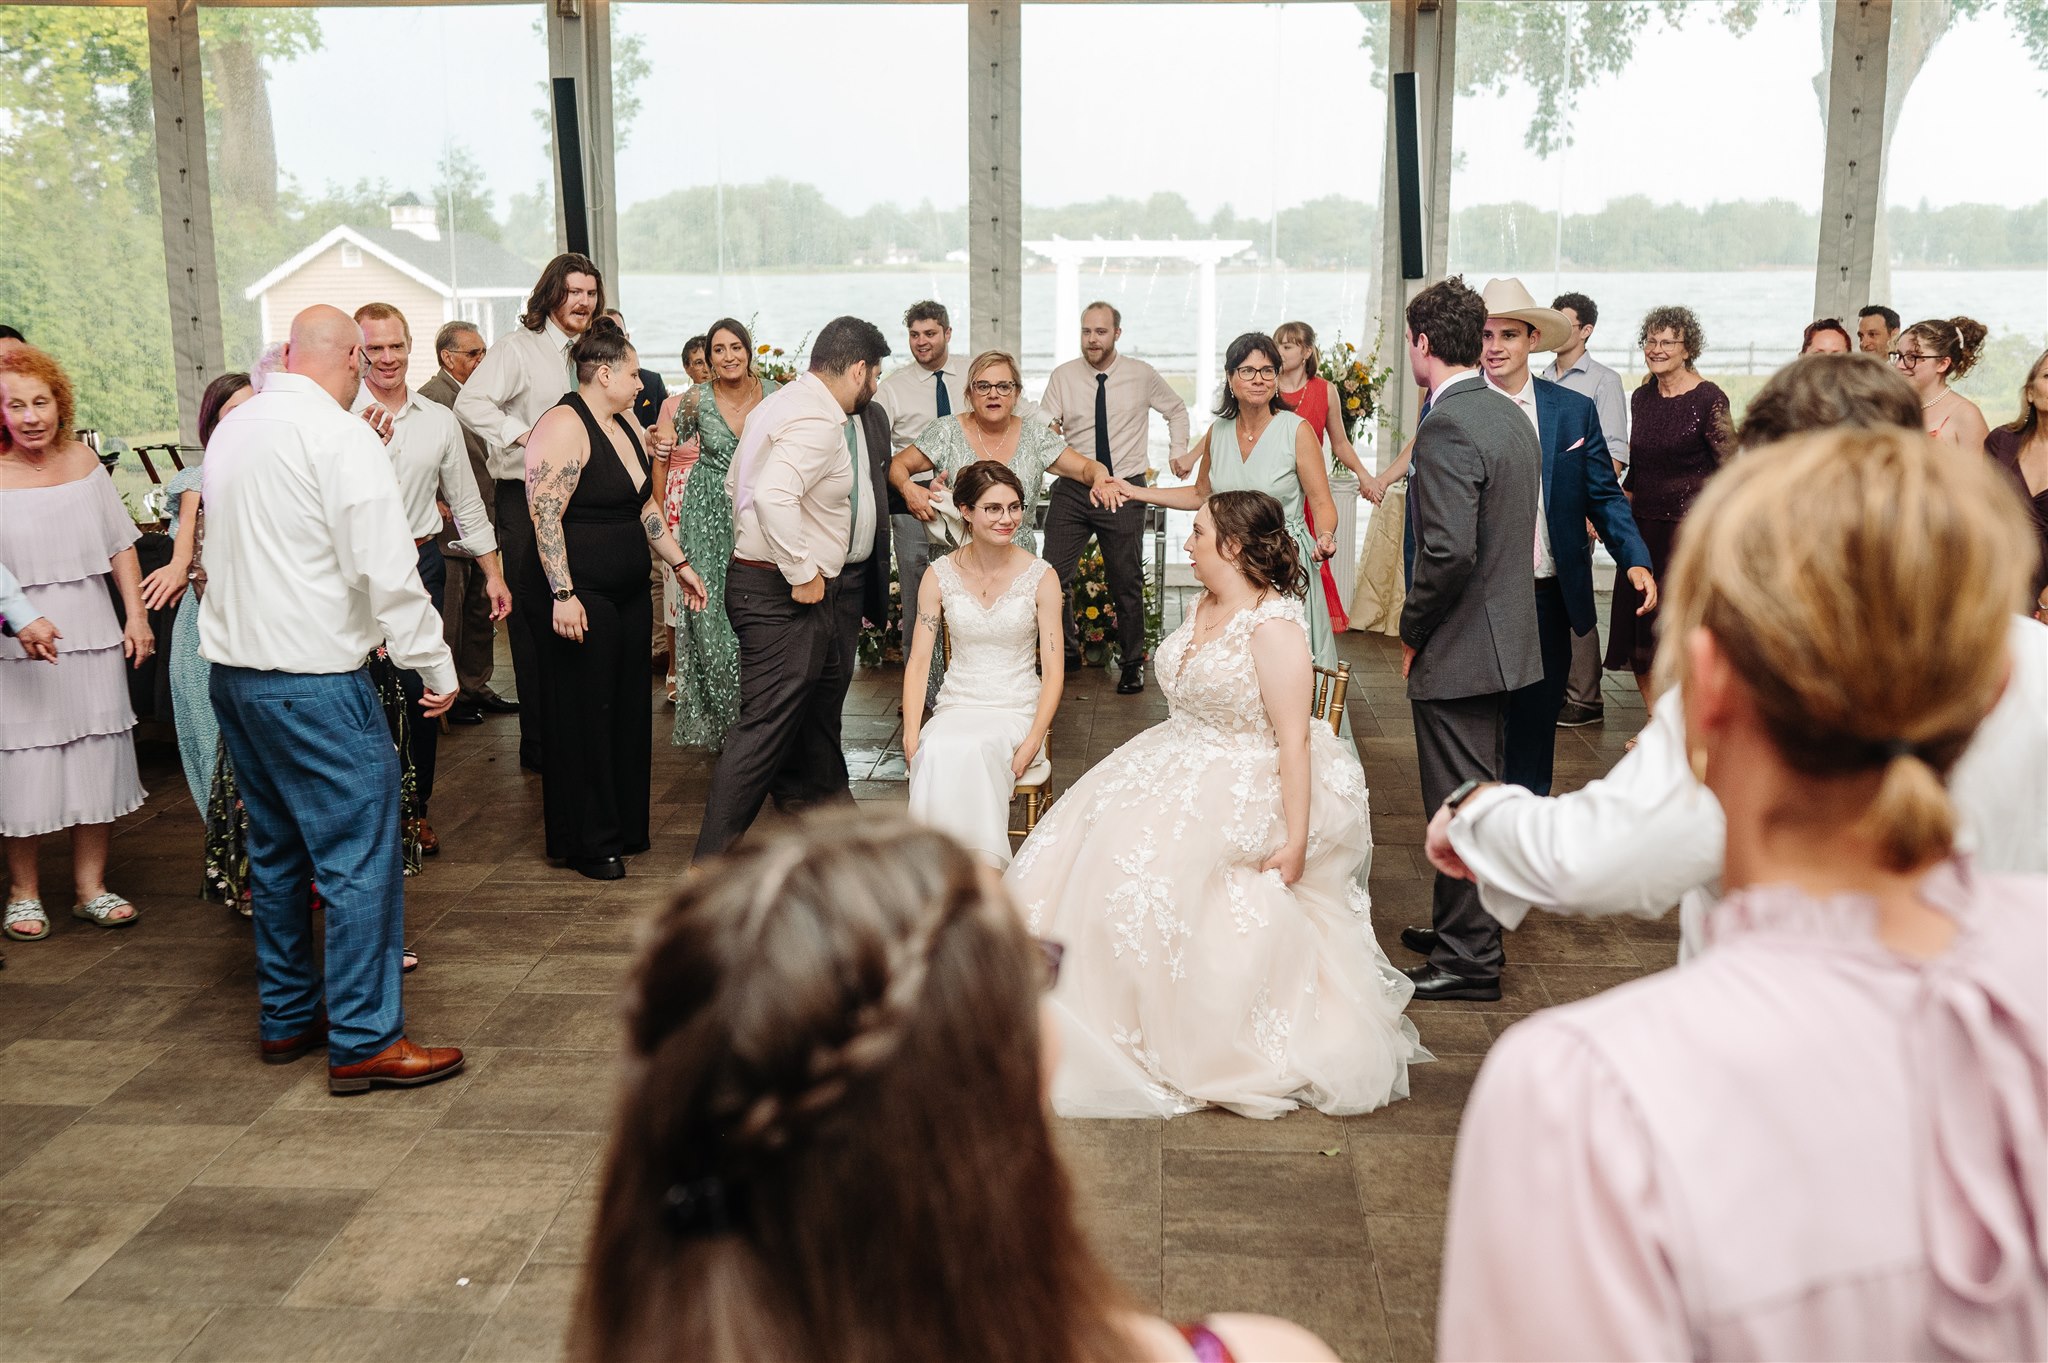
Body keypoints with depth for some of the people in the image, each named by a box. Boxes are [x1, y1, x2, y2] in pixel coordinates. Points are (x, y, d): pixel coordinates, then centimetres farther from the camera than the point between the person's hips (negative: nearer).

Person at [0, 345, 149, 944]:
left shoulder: (82, 459, 4)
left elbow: (119, 545, 10)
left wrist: (136, 615, 6)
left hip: (92, 637, 4)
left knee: (97, 764, 9)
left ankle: (91, 887, 22)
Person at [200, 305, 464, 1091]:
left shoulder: (233, 428, 12)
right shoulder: (340, 435, -14)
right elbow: (386, 568, -17)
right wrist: (436, 666, -10)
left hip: (231, 665, 9)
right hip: (312, 673, -9)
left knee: (276, 849, 17)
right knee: (360, 856, -4)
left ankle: (287, 1017, 26)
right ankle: (364, 1041, 0)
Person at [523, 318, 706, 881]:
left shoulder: (625, 424, 15)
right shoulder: (564, 427, -14)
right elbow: (545, 516, -21)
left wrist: (678, 563, 21)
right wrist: (562, 595, -25)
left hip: (629, 594, 9)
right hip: (580, 600, -9)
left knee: (628, 713, 14)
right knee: (584, 720, -1)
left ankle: (627, 828, 26)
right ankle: (587, 845, 9)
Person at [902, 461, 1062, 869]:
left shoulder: (1041, 576, -2)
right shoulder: (940, 574, 2)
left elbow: (1053, 671, -2)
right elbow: (918, 662, 1)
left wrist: (1032, 743, -16)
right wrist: (911, 736, -13)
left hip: (1016, 712, -1)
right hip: (957, 706, 2)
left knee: (968, 747, -35)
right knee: (935, 751, -34)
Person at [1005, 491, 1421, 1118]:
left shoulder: (1275, 627, -19)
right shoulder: (1200, 609, 9)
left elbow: (1294, 741, -21)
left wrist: (1296, 842, -23)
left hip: (1244, 785, -9)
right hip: (1177, 764, 9)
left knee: (1147, 858, -23)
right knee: (1093, 827, -5)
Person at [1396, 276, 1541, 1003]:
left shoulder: (1445, 427, -20)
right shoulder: (1511, 416, 10)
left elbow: (1449, 551, -28)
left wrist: (1412, 633, -14)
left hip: (1459, 645, -10)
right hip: (1506, 635, 10)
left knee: (1459, 802, 0)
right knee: (1481, 791, 20)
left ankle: (1469, 959, 10)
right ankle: (1465, 924, 34)